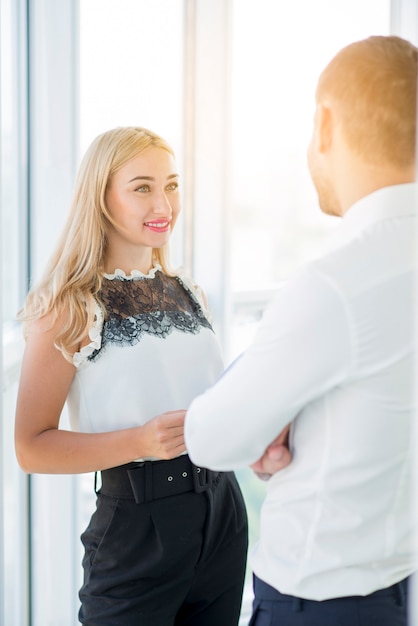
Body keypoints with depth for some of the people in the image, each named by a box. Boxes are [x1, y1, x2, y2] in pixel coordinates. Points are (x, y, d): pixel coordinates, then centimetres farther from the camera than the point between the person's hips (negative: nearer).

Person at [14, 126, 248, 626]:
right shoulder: (70, 307, -9)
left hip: (222, 512, 6)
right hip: (138, 525, -6)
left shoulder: (187, 294, 11)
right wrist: (140, 442, -26)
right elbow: (32, 448, -13)